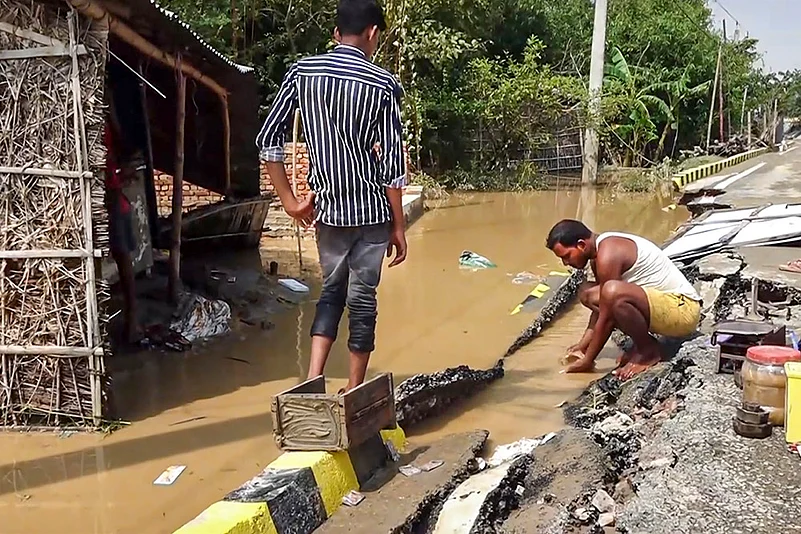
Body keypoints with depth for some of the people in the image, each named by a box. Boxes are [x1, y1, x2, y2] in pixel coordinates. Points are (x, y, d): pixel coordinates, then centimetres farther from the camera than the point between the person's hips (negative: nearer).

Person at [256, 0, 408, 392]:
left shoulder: (301, 72, 0)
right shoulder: (383, 85, -8)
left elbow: (268, 139, -2)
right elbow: (392, 165, -9)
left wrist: (290, 201, 5)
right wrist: (399, 226, -1)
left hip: (327, 208, 3)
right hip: (371, 210, -3)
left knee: (331, 289, 19)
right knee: (361, 296, 8)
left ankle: (313, 380, 5)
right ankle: (354, 392, 19)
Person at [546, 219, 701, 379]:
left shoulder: (608, 254, -21)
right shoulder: (599, 250, 10)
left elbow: (606, 318, -18)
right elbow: (602, 307, 19)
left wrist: (587, 361, -9)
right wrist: (583, 344, 15)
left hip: (683, 309, -10)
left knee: (612, 292, -35)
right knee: (588, 293, 6)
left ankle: (649, 351, -10)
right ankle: (643, 344, 8)